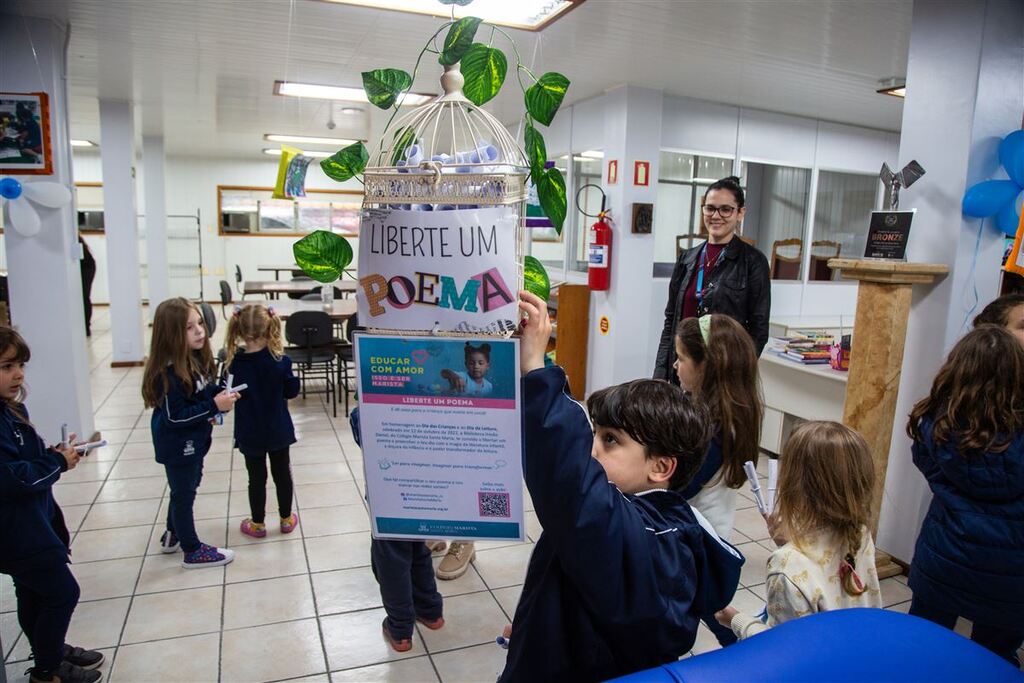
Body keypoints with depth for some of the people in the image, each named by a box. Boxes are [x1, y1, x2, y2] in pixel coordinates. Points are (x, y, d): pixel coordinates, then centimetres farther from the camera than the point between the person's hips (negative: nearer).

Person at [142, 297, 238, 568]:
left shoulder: (194, 358, -3)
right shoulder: (168, 372, -29)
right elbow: (175, 416, -28)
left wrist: (219, 394, -9)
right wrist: (214, 406, -30)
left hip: (192, 441, 9)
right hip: (177, 445, -9)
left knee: (186, 488, 26)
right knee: (184, 493, 9)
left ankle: (173, 535, 48)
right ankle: (192, 551, 28)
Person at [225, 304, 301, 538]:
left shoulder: (235, 364, -16)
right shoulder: (280, 361, -17)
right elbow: (292, 390, -5)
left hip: (250, 433, 0)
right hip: (278, 430, 0)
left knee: (257, 478, 13)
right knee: (282, 474, 16)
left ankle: (257, 524, 28)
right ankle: (286, 519, 30)